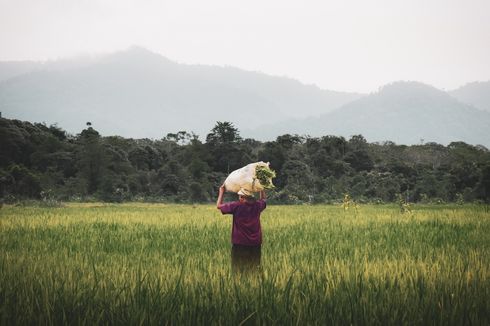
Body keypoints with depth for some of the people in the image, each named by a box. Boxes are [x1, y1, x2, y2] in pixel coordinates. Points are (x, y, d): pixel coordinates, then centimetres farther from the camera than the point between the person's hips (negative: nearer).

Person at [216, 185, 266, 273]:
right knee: (254, 269, 7)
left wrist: (221, 192, 13)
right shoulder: (257, 206, -3)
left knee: (238, 269, 3)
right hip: (255, 244, 3)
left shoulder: (236, 206, -14)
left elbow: (218, 206, 0)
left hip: (239, 243, -3)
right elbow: (263, 199, 22)